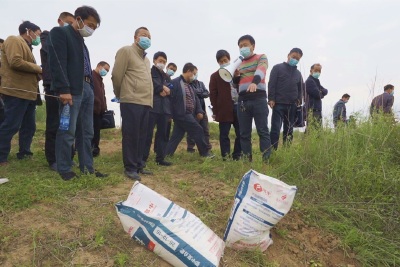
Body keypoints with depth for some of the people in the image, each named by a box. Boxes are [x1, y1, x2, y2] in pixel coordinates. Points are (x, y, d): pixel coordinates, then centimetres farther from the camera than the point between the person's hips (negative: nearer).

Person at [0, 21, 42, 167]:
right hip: (17, 92, -10)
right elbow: (15, 62, -19)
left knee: (29, 126, 10)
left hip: (28, 93, 10)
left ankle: (24, 153, 18)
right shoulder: (14, 40, -3)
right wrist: (38, 69, -9)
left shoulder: (27, 46, 25)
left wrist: (37, 75, 8)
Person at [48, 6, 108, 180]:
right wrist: (64, 89, -21)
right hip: (71, 90, -8)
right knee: (67, 132, -4)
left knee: (86, 132, 9)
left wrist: (90, 88, 11)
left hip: (87, 89, 8)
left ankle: (87, 168, 17)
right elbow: (57, 63, -13)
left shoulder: (82, 40, 23)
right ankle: (64, 170, 8)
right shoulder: (59, 32, -1)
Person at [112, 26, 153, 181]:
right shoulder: (126, 51, 1)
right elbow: (116, 75, -4)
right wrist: (120, 94, 6)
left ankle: (138, 165, 19)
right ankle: (130, 168, 4)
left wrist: (149, 100, 16)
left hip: (145, 102, 8)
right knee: (130, 135, -4)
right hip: (131, 101, -7)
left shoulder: (146, 59, 25)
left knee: (141, 136, 10)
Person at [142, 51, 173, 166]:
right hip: (151, 107, -6)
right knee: (148, 133, -7)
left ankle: (160, 158, 14)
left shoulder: (165, 76, 24)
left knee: (163, 134, 6)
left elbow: (170, 90, 21)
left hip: (164, 108, 6)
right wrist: (162, 88, -3)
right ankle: (142, 159, 0)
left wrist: (167, 90, -2)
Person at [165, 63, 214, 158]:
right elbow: (171, 98, -14)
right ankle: (204, 153, 8)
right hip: (182, 114, -9)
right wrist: (170, 114, -17)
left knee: (177, 136, 9)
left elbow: (195, 99, 20)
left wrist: (199, 111, 6)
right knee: (198, 130, -5)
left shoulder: (190, 84, 19)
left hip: (190, 115, 9)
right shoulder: (175, 82, -9)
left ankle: (166, 154, 15)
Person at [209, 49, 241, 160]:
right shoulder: (215, 76, 6)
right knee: (224, 135, 1)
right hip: (224, 109, -3)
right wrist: (215, 111, -5)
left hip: (238, 106, 3)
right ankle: (226, 158, 9)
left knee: (241, 134, 5)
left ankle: (237, 156, 17)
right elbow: (213, 94, 1)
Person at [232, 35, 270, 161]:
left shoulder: (261, 57, 9)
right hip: (243, 101, 5)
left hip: (258, 99, -4)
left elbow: (261, 70, -14)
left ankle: (267, 160, -4)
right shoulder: (239, 63, 23)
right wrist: (235, 76, 3)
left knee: (263, 131, -7)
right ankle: (247, 160, 9)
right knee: (244, 133, 2)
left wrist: (254, 82, -36)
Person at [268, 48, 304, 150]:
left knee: (289, 130, 6)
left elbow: (300, 89, 24)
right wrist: (271, 99, -10)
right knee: (275, 129, -11)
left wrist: (299, 101, 9)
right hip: (278, 104, -5)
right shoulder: (278, 68, 5)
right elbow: (271, 84, -2)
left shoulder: (298, 73, 19)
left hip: (292, 106, 5)